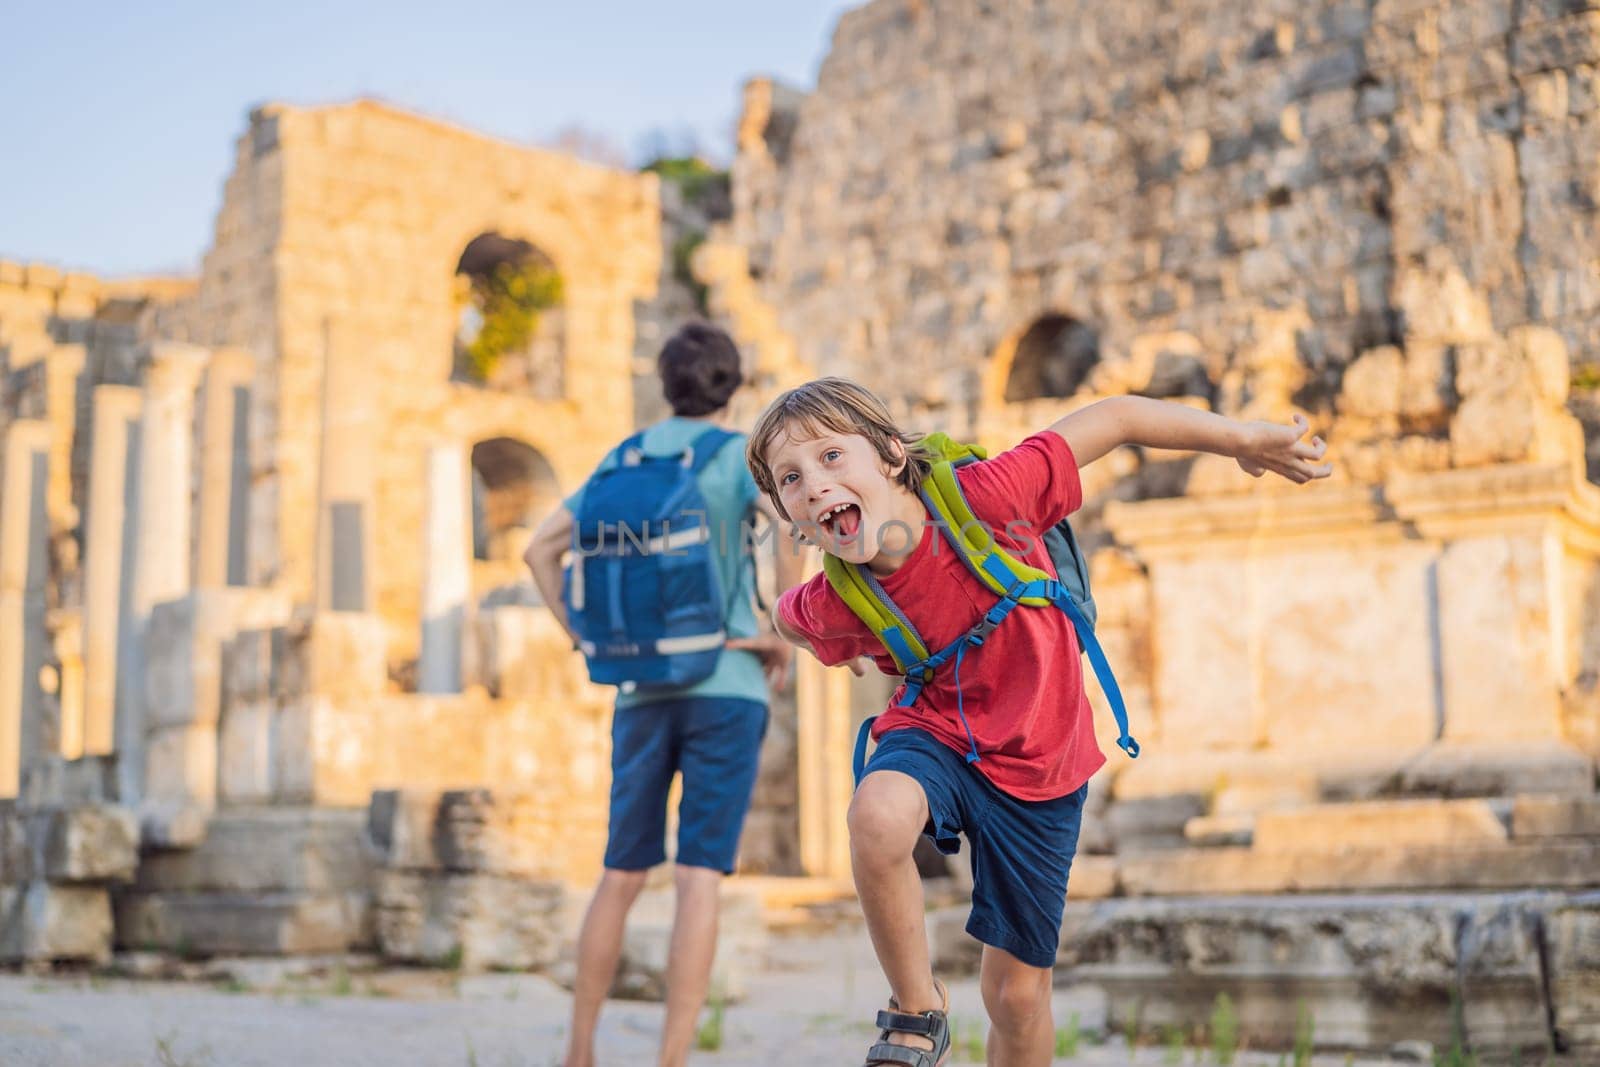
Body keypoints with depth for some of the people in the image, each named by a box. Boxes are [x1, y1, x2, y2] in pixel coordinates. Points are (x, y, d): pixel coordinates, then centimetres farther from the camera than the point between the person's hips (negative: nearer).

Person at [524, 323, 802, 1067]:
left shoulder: (622, 461, 15)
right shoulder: (741, 454, 0)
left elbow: (540, 550, 11)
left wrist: (587, 642, 9)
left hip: (643, 692, 4)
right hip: (725, 685, -4)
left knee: (622, 877, 14)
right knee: (699, 881, -8)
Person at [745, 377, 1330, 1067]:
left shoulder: (984, 499, -28)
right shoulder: (833, 608, -18)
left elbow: (1116, 418, -19)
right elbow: (789, 616, 8)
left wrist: (1245, 440, -12)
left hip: (1037, 770, 0)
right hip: (934, 734, 0)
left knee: (1017, 994, 7)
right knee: (878, 815, -35)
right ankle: (917, 1011, -11)